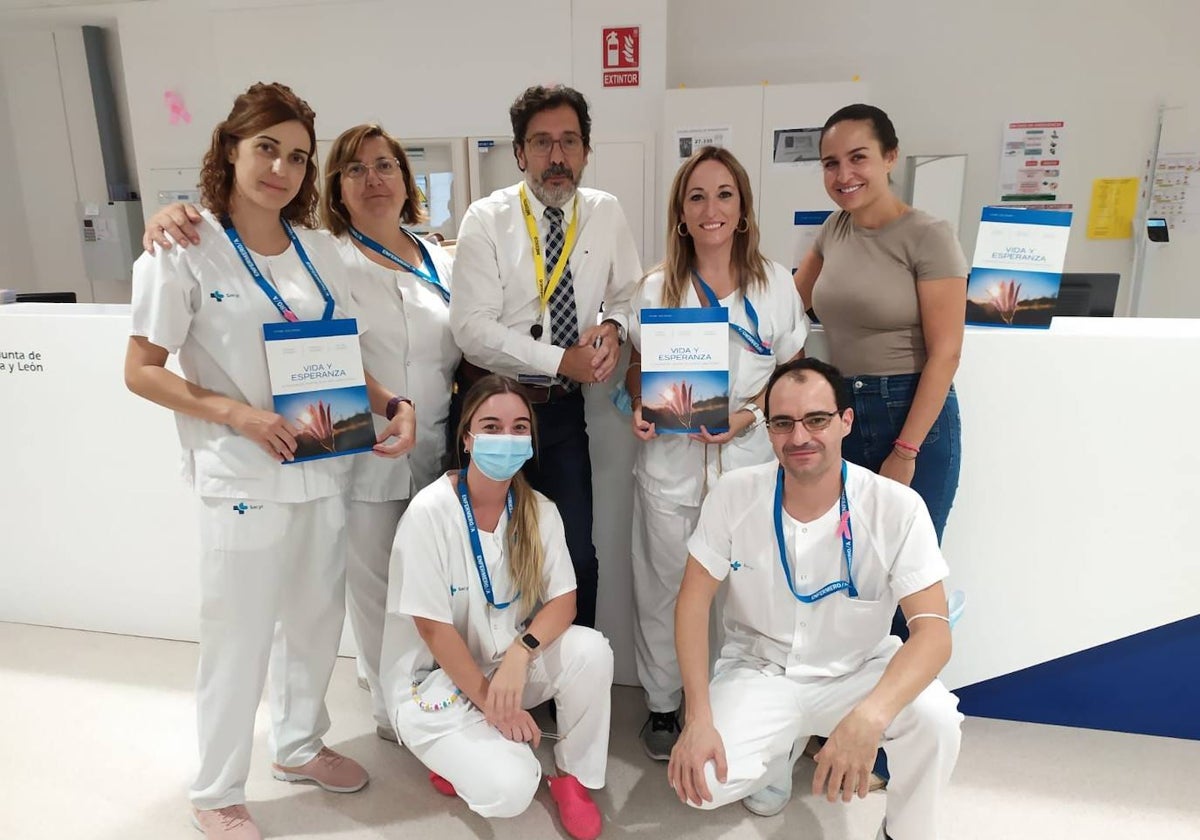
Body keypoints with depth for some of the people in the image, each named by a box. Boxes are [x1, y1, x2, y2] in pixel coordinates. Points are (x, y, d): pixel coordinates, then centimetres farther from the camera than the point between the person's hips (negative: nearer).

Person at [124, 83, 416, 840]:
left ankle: (299, 744, 44)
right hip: (242, 478, -5)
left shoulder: (318, 248, 6)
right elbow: (141, 371, -9)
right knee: (239, 638, 7)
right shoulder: (184, 250, -9)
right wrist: (239, 414, -22)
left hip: (324, 468, 6)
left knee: (319, 620, 18)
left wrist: (391, 403, -7)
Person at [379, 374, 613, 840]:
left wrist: (520, 654, -28)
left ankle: (572, 777, 0)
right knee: (510, 790, -25)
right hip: (436, 677, -4)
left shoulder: (539, 510, -7)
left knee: (590, 650, -24)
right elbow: (432, 628, -19)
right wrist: (492, 703, -17)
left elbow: (563, 599, -9)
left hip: (511, 663, 5)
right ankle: (464, 756, 11)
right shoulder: (429, 512, -21)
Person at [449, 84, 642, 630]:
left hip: (564, 409, 3)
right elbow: (472, 327, -15)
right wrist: (561, 360, -19)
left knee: (578, 554, 4)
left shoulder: (606, 215, 4)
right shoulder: (487, 219, -6)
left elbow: (627, 296, 13)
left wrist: (614, 327, -10)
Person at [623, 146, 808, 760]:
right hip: (669, 463, 1)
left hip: (747, 462, -1)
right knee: (663, 589, 10)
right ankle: (662, 706, 30)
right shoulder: (656, 289, 4)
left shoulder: (775, 283, 2)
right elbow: (638, 368, 12)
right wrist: (640, 409, -10)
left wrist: (749, 412, -12)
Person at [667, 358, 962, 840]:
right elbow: (694, 602, -10)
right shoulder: (734, 494, -16)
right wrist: (698, 718, -21)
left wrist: (869, 715, -43)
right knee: (700, 782, -21)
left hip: (857, 672, 0)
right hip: (758, 670, 1)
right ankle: (775, 752, 16)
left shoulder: (897, 508, -20)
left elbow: (933, 631, -24)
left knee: (936, 719, -30)